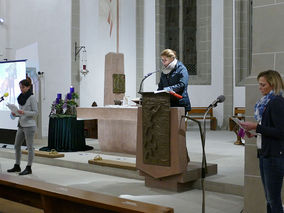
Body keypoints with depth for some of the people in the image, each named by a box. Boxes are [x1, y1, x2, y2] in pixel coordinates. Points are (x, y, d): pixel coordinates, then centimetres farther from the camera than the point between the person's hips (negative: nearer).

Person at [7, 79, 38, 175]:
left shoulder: (32, 97, -10)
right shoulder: (21, 97, 11)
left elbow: (35, 112, -12)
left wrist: (24, 112, -24)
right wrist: (16, 114, -1)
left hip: (29, 125, -8)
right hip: (21, 125, 8)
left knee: (29, 147, 0)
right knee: (17, 146, 12)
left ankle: (28, 168, 8)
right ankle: (17, 166, 24)